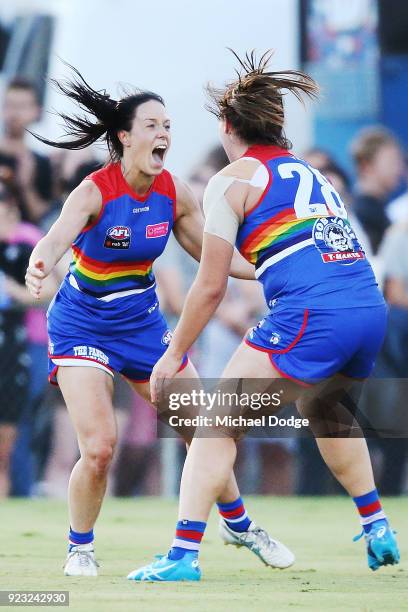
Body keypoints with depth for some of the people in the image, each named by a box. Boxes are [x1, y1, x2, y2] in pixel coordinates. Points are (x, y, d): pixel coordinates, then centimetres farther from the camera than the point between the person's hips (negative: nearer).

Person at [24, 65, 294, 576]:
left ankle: (240, 525, 31)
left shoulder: (174, 194, -7)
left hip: (142, 322, 5)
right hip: (82, 325, -5)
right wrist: (39, 266, -66)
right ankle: (79, 548, 9)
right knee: (98, 448, -16)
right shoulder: (95, 192, -23)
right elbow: (56, 239, -43)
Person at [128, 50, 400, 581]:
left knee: (217, 425, -2)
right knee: (322, 409, 35)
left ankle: (183, 557, -13)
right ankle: (379, 532, 36)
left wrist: (173, 354, 12)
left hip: (311, 317, -7)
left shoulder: (232, 180, 5)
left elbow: (211, 287, 4)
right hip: (371, 309, 7)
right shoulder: (311, 172, 25)